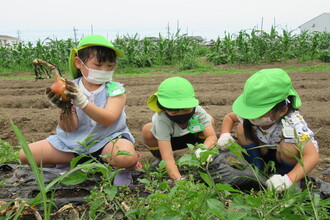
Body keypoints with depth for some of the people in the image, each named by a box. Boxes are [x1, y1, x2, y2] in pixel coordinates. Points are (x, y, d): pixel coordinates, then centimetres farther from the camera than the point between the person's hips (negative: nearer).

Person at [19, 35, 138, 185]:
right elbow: (69, 128, -10)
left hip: (106, 140, -2)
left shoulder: (115, 90, -8)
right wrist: (64, 109, -32)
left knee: (127, 158, -37)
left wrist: (82, 101, -38)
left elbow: (107, 120, -24)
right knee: (26, 155, -6)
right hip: (74, 141, 3)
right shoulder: (69, 90, -3)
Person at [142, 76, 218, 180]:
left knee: (209, 120, -25)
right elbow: (168, 156, -45)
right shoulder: (162, 120, -40)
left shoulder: (198, 111, -31)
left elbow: (212, 136, -32)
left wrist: (203, 150, -55)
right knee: (147, 130, -34)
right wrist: (178, 179, -59)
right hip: (168, 140, -2)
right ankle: (159, 158, -4)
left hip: (191, 137, 2)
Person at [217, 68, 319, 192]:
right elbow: (229, 117, -3)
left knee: (288, 147, -38)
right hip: (266, 152, 4)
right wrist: (225, 134, -25)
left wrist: (288, 179, -59)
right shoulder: (250, 117, -24)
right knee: (242, 128, -18)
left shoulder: (292, 123, -39)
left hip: (291, 157, -4)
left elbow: (313, 156, -46)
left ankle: (284, 174, -5)